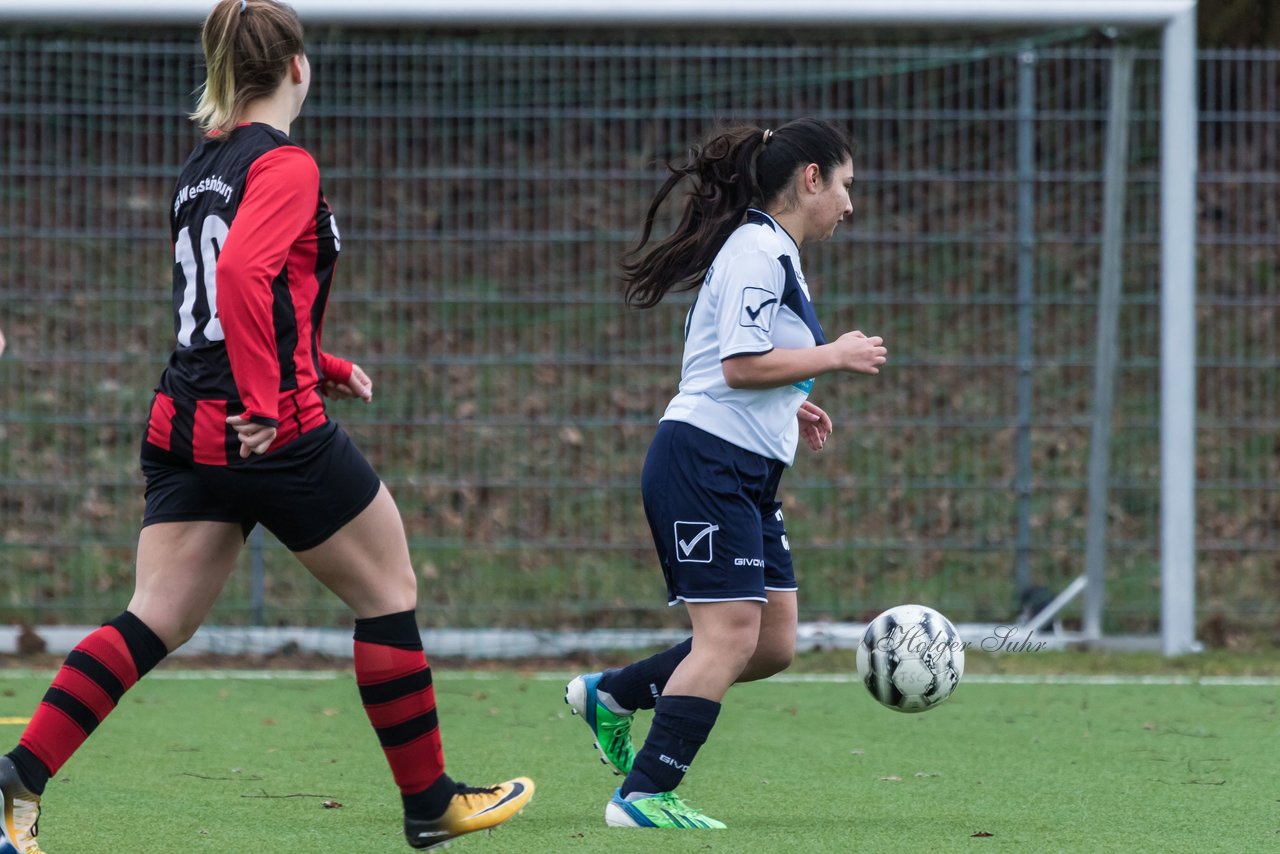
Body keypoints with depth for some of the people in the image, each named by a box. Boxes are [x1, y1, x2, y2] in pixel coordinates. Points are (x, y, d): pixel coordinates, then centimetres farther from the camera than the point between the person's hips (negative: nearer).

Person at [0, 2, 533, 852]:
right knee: (389, 591, 9)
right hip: (280, 436, -8)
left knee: (155, 622, 3)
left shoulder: (202, 167, 16)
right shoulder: (284, 166, -11)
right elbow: (244, 275, -27)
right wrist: (264, 405, -24)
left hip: (185, 430, 8)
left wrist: (326, 368, 30)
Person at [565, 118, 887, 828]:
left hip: (746, 476, 10)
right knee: (731, 634, -14)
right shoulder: (759, 249, -12)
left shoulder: (772, 252, 19)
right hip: (705, 464, -10)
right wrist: (833, 356, -11)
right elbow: (741, 364, -20)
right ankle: (644, 795, -13)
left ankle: (609, 694, 20)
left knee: (773, 644, 8)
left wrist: (787, 408, 16)